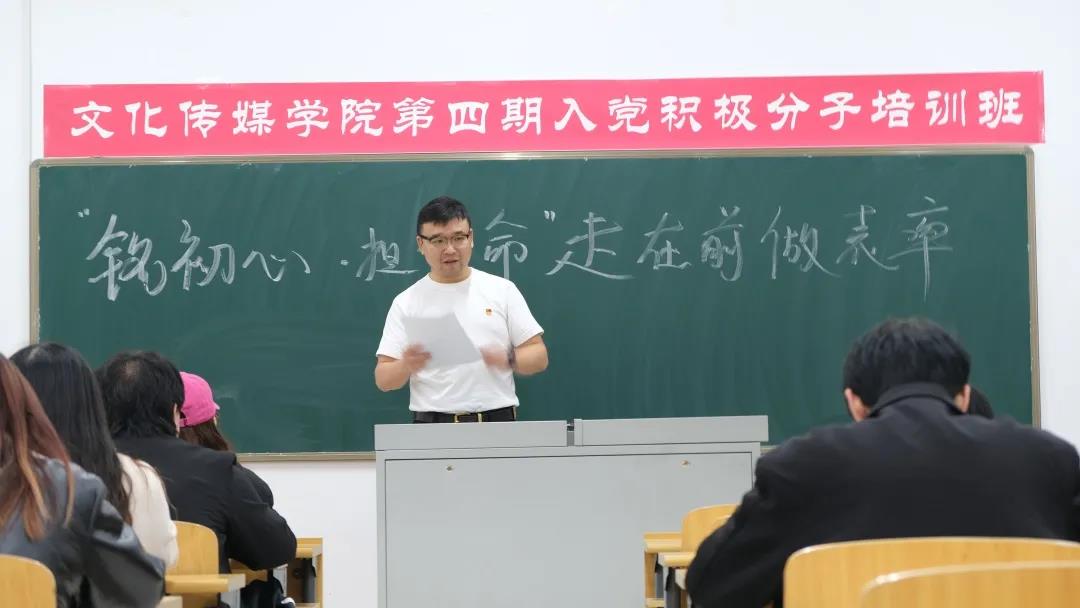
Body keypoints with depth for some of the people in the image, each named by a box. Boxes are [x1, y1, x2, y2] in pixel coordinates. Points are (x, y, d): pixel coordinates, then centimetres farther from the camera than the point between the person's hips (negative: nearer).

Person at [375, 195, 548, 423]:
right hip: (433, 426, 0)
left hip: (497, 423, 0)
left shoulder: (502, 290, 5)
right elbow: (383, 379, 0)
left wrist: (508, 359, -17)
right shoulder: (406, 303, 4)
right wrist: (406, 366, -21)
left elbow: (538, 356, 4)